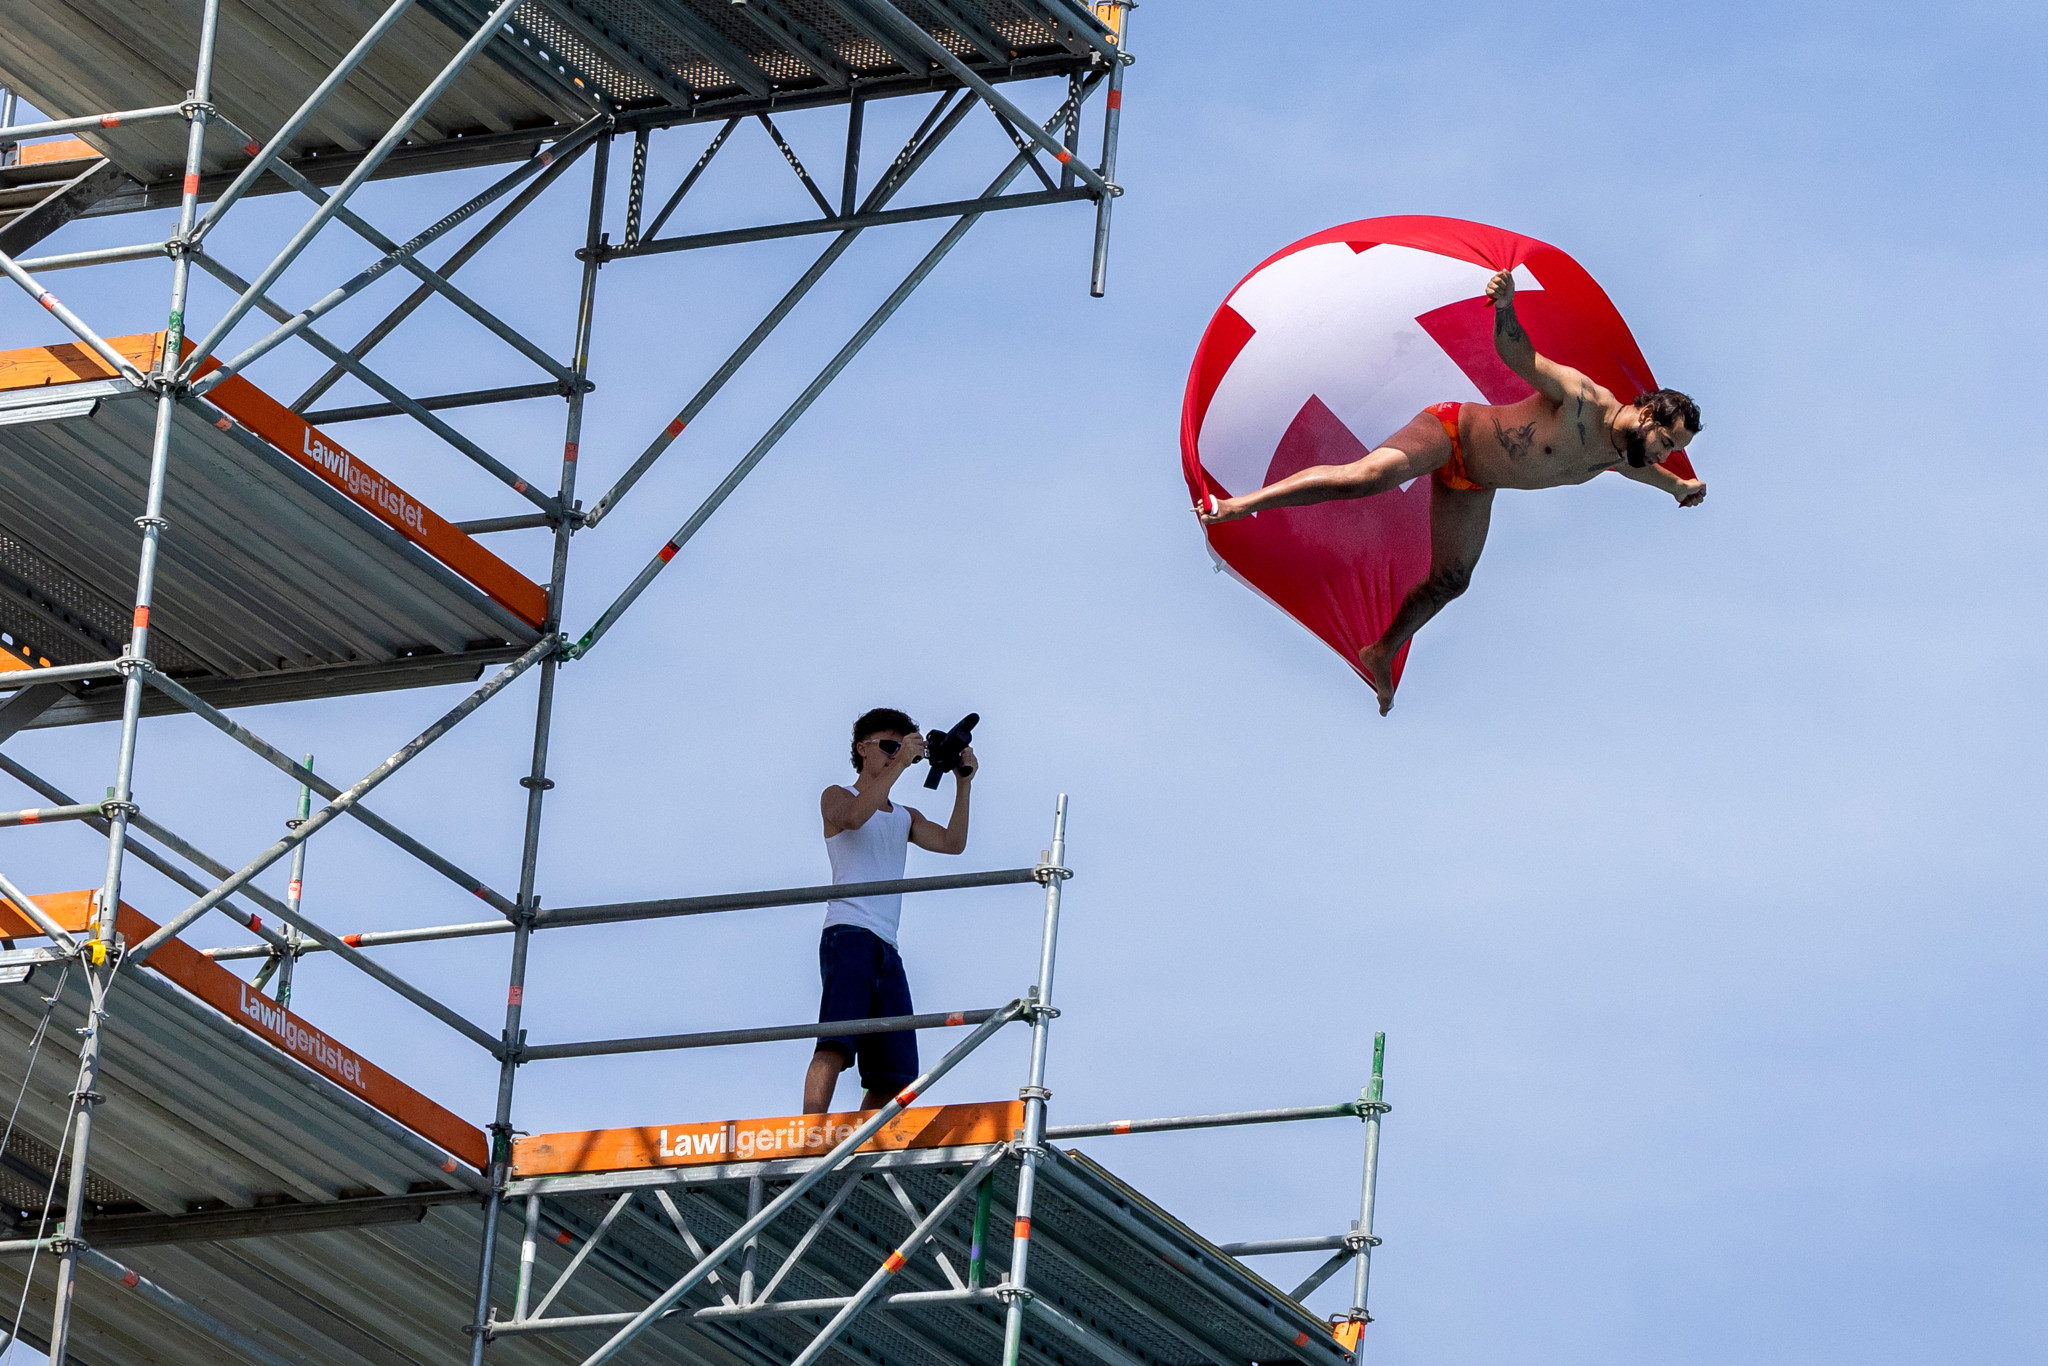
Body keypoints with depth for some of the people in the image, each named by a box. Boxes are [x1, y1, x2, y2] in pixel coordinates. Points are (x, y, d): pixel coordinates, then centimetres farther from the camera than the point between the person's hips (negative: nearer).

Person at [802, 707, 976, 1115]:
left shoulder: (906, 818, 28)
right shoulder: (837, 798, 11)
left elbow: (952, 843, 10)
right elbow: (853, 816, -15)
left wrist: (963, 784, 1)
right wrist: (900, 764, -14)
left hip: (887, 950, 8)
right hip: (849, 936, -8)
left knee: (894, 1074, 0)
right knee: (835, 1044, -26)